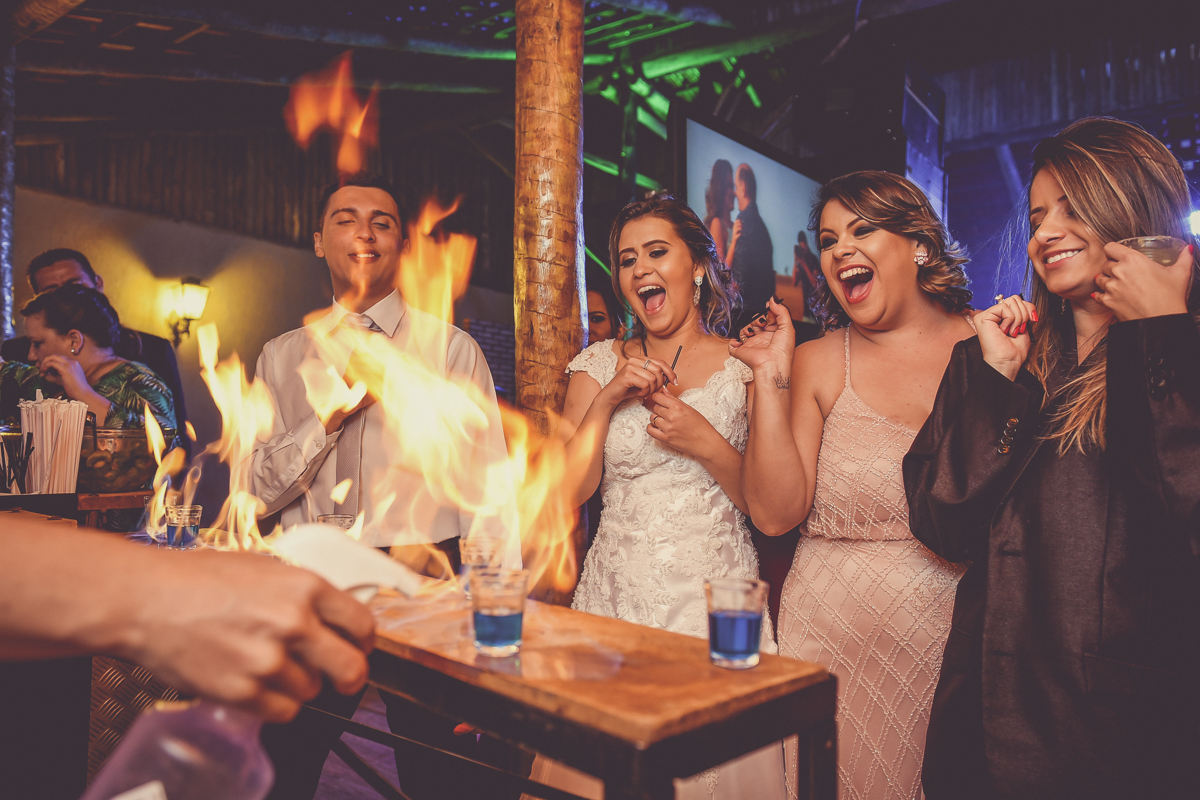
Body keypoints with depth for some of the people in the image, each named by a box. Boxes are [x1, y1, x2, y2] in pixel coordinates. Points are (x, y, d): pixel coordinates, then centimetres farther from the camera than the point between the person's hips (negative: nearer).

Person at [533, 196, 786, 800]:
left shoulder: (743, 365, 0)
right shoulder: (599, 365, 6)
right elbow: (569, 491, 0)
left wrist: (707, 445, -16)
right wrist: (606, 401, -12)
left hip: (714, 599, -2)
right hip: (615, 599, 2)